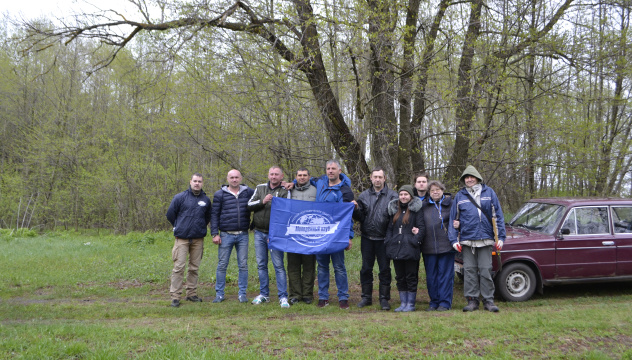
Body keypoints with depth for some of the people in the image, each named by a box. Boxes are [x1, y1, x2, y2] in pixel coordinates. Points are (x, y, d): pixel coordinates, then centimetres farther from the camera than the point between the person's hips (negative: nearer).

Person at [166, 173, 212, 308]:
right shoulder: (180, 197, -1)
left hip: (198, 239, 3)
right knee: (179, 267, -7)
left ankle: (192, 294, 19)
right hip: (182, 238, -3)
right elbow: (170, 214, 8)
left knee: (194, 268, 8)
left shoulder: (206, 200, 8)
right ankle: (175, 296, -3)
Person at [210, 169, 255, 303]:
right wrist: (215, 234, -4)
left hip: (243, 235, 1)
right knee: (222, 265, 2)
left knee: (243, 265, 4)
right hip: (226, 235, -1)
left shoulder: (248, 192, 7)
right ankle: (219, 294, 12)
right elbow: (214, 215, 3)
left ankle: (242, 293, 13)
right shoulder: (219, 194, 3)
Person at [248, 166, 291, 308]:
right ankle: (264, 294, 20)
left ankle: (283, 296, -1)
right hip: (259, 232, 4)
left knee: (279, 265, -6)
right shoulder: (260, 188, 10)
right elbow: (249, 205, 4)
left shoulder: (285, 191, -2)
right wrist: (262, 201, -15)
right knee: (261, 265, 10)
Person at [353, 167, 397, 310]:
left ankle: (384, 298, 13)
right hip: (367, 238, 3)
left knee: (385, 269, 3)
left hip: (384, 239, -3)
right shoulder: (364, 195, 9)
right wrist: (356, 209, -12)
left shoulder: (392, 195, 0)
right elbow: (360, 217, 8)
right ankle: (366, 297, 21)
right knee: (366, 269, 9)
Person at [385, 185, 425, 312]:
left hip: (410, 249, -6)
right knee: (400, 277, 10)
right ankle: (403, 303, 18)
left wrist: (415, 241, -16)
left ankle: (411, 304, 9)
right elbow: (389, 228, 16)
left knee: (411, 277, 1)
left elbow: (421, 228, -7)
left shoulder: (416, 210, -2)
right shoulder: (394, 209, 15)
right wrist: (388, 243, 6)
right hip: (396, 249, 6)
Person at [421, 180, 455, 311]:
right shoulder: (424, 206, 12)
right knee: (431, 275, 8)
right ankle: (434, 302, 18)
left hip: (445, 245, -3)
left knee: (445, 274, -1)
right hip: (428, 246, 3)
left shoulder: (450, 204, 5)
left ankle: (445, 302, 7)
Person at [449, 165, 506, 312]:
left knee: (485, 270, 0)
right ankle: (472, 300, 11)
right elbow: (453, 218, 8)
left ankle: (488, 300, 10)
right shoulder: (460, 196, 8)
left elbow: (498, 216, 6)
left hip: (485, 239, -1)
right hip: (467, 239, 1)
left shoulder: (489, 192, 7)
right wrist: (454, 239, 0)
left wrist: (501, 237, 1)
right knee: (469, 270, 3)